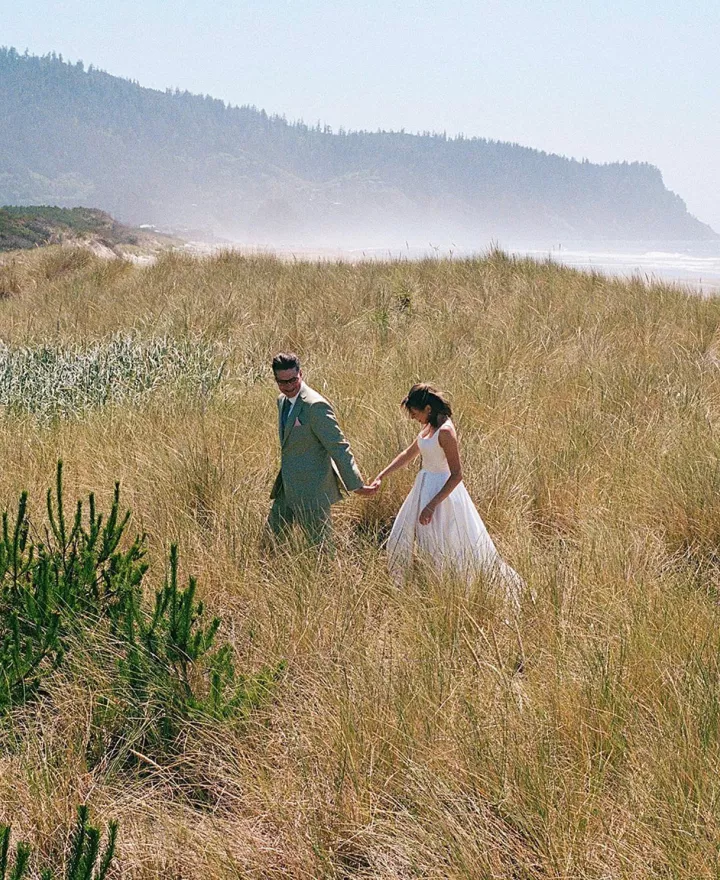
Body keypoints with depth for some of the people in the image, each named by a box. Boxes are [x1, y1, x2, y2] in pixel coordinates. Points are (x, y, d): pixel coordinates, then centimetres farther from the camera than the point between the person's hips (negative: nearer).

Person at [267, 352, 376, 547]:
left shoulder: (315, 406, -22)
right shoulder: (283, 401, 8)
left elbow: (338, 447, -21)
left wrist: (356, 485, -20)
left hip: (312, 491, -9)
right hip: (288, 488, 9)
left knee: (321, 544, 0)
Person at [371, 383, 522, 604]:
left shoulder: (445, 431, -22)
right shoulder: (429, 427, 5)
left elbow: (457, 475, -23)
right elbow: (409, 454, 20)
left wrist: (431, 506, -23)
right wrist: (381, 476, 16)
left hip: (442, 491, -10)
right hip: (425, 487, 10)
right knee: (399, 543, 13)